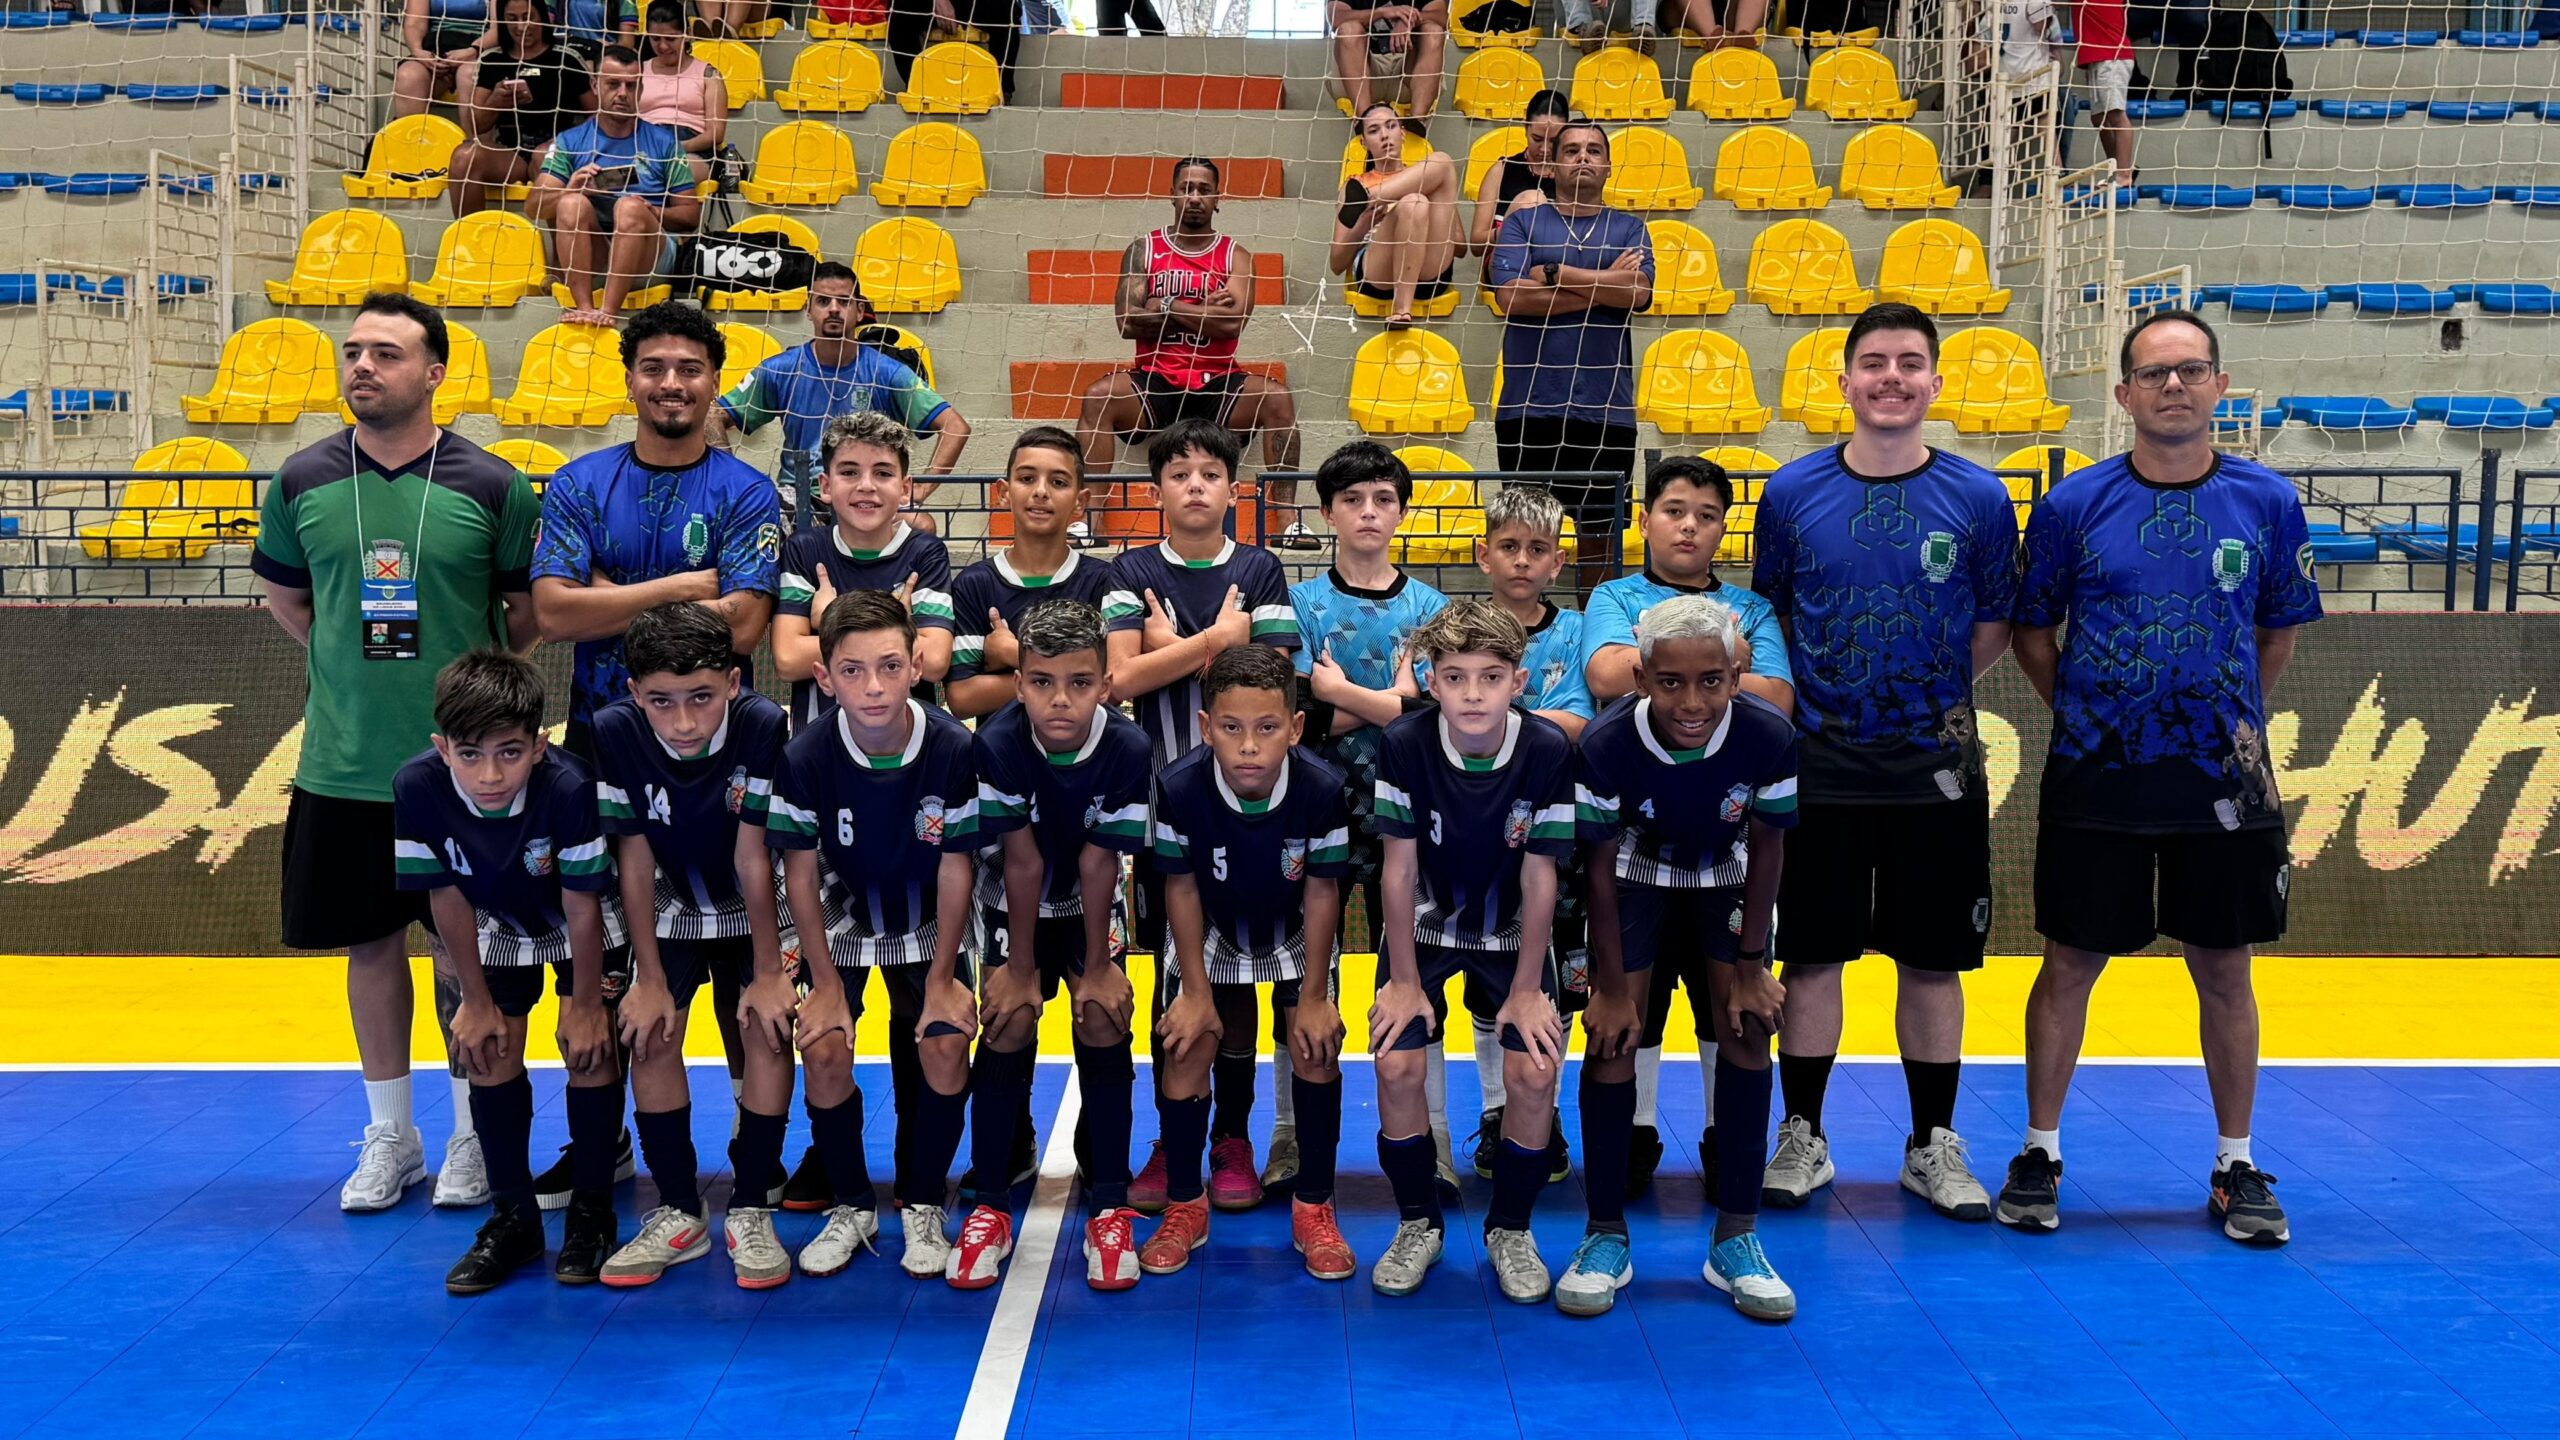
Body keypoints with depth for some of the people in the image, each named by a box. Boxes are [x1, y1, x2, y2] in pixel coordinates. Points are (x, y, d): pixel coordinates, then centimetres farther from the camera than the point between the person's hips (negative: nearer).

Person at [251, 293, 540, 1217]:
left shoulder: (492, 485, -6)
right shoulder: (303, 481, 2)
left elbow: (532, 604, 4)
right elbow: (282, 592, 16)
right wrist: (349, 663, 8)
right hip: (341, 762, 3)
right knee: (370, 942, 12)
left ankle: (472, 1136, 22)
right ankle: (389, 1135, 26)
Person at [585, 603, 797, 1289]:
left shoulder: (763, 726, -32)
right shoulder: (614, 733, -26)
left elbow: (753, 858, -25)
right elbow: (634, 860, -17)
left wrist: (768, 972, -19)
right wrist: (650, 978, -13)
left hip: (757, 905, -2)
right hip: (671, 905, 2)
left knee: (770, 1026, -16)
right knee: (650, 1033, -10)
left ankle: (750, 1210, -3)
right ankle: (679, 1212, 4)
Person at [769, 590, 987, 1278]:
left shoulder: (953, 748, -26)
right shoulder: (805, 757, -25)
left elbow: (954, 867, -15)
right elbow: (801, 871, -13)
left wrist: (942, 979, -11)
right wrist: (826, 982, -10)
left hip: (925, 925, 0)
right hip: (840, 922, 0)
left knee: (945, 1047, -15)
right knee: (825, 1051, -15)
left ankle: (923, 1207, 6)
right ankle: (850, 1208, 7)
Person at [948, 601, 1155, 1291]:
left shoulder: (1128, 749, -26)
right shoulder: (997, 744, -28)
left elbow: (1098, 863, -19)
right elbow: (1023, 860, -22)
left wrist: (1096, 966, -14)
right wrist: (1022, 967, -15)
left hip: (1091, 907, 1)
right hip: (1012, 906, 0)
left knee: (1104, 1020, -13)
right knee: (1007, 1022, -13)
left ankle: (1110, 1209, -1)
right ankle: (988, 1208, 0)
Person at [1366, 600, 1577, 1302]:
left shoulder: (1548, 751, -21)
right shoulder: (1405, 745, -22)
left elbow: (1539, 877, -14)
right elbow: (1398, 868, -14)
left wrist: (1526, 989, -11)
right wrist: (1404, 980, -11)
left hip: (1512, 932, 0)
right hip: (1424, 926, 0)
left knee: (1534, 1074, -15)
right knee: (1396, 1066, -16)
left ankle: (1509, 1230, 9)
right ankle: (1418, 1225, 8)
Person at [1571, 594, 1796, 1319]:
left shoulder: (1769, 736, -30)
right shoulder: (1607, 743, -33)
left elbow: (1766, 848, -13)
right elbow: (1600, 865, -20)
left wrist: (1749, 966, -8)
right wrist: (1613, 985, -16)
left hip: (1726, 882, 2)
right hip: (1637, 877, -1)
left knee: (1745, 1031, -6)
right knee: (1612, 1036, -10)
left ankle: (1737, 1238, 6)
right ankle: (1606, 1236, 3)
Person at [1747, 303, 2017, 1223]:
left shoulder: (1979, 498, -1)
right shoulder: (1792, 493, 1)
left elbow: (1997, 624, 7)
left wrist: (1933, 696, 1)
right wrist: (1807, 698, 3)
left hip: (1937, 771, 0)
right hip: (1819, 771, 0)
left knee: (1934, 964, 8)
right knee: (1811, 959, 7)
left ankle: (1933, 1146, 22)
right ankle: (1802, 1138, 21)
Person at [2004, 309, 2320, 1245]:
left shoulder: (2266, 502, 0)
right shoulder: (2072, 506, -4)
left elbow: (2280, 634, 11)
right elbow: (2033, 632, 7)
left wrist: (2228, 723, 7)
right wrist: (2084, 717, 4)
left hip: (2222, 782, 1)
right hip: (2095, 784, -1)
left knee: (2224, 972, 10)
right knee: (2070, 966, 7)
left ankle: (2236, 1167, 24)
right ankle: (2039, 1153, 20)